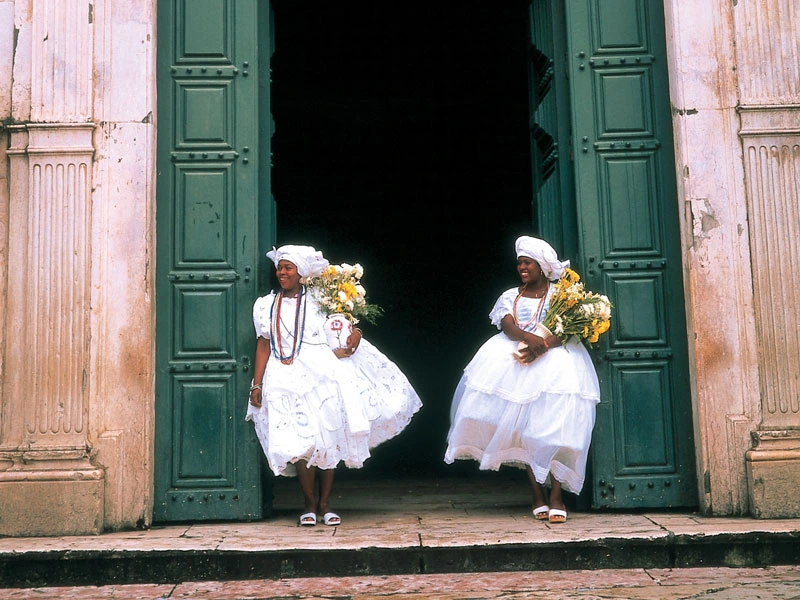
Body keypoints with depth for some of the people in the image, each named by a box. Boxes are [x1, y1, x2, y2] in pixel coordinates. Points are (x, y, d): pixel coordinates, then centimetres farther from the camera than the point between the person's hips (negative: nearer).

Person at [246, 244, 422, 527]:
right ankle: (310, 504, 8)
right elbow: (263, 346, 11)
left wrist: (349, 345, -13)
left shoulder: (317, 300, 9)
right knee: (300, 443, -7)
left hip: (322, 373, 0)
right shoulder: (265, 305, 13)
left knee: (329, 441, 0)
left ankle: (325, 504, 11)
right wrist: (256, 384, 5)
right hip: (287, 379, 0)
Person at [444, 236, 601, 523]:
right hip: (516, 358, 3)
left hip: (553, 357, -3)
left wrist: (541, 347, -25)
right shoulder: (510, 296, 18)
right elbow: (508, 327, -1)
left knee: (552, 426, -17)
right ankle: (537, 495, -2)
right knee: (523, 427, -7)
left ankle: (556, 496, -15)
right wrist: (530, 338, -24)